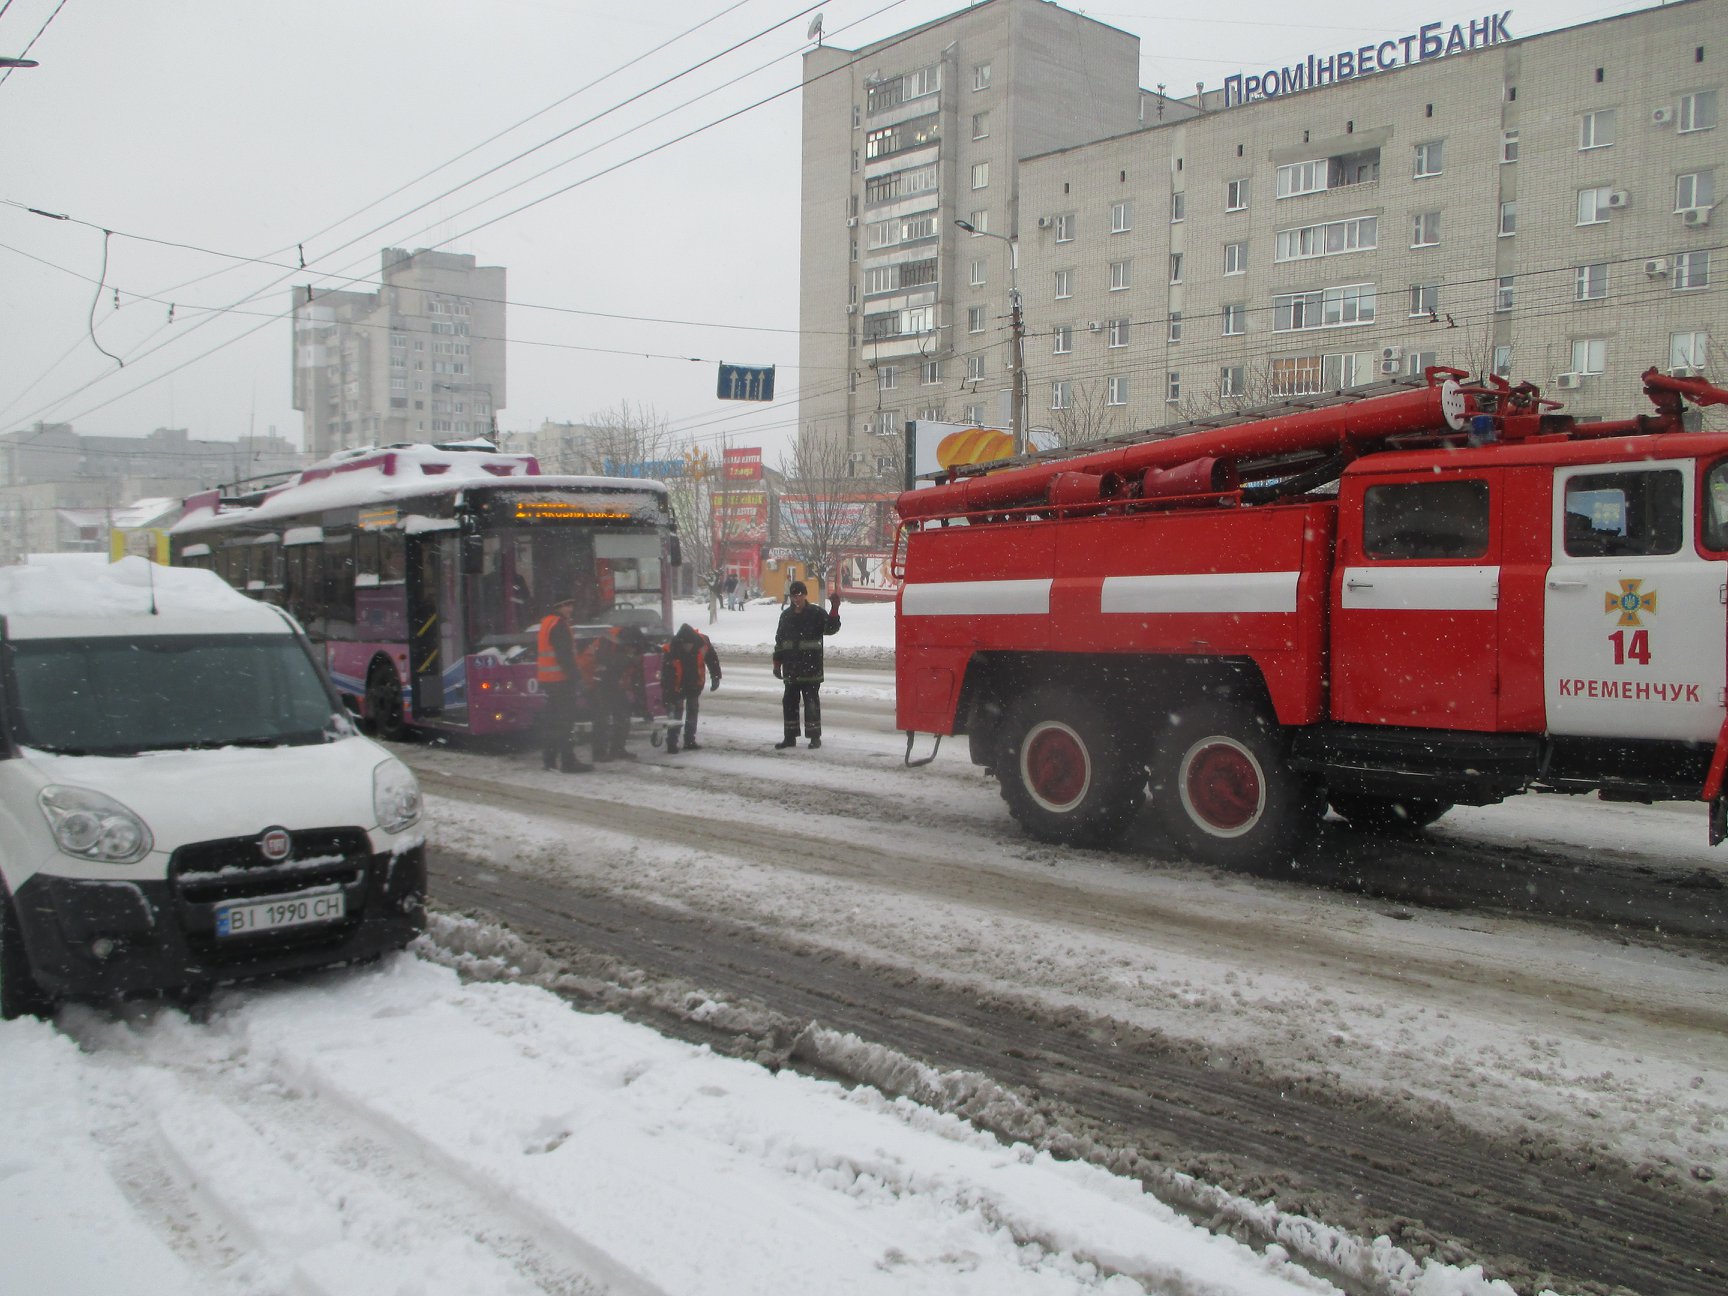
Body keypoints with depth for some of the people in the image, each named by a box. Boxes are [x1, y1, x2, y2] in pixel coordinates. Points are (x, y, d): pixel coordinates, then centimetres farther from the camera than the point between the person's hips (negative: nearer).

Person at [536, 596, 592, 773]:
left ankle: (549, 759, 20)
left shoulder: (546, 623, 19)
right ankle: (568, 761, -13)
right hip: (560, 679, -10)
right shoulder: (559, 624, -13)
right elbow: (565, 654, -20)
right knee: (565, 721, -11)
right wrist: (575, 677, -19)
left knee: (550, 719, 15)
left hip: (547, 679, 10)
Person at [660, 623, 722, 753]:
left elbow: (712, 658, -4)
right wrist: (666, 697, -31)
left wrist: (715, 678, 0)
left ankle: (690, 741, 24)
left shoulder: (702, 641, -24)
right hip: (677, 685, -4)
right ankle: (671, 744, -5)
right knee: (676, 712, -9)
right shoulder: (671, 650, -32)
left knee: (693, 711, 13)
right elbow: (666, 674, -29)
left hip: (695, 684, 4)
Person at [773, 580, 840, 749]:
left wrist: (835, 608, -27)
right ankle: (790, 737, 17)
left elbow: (831, 627, -14)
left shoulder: (816, 613, -2)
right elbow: (779, 640, 16)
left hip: (811, 668, -5)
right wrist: (777, 663, 13)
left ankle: (814, 736, 7)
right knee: (789, 701, 8)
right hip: (791, 669, 5)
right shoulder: (786, 615, 11)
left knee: (811, 701, -2)